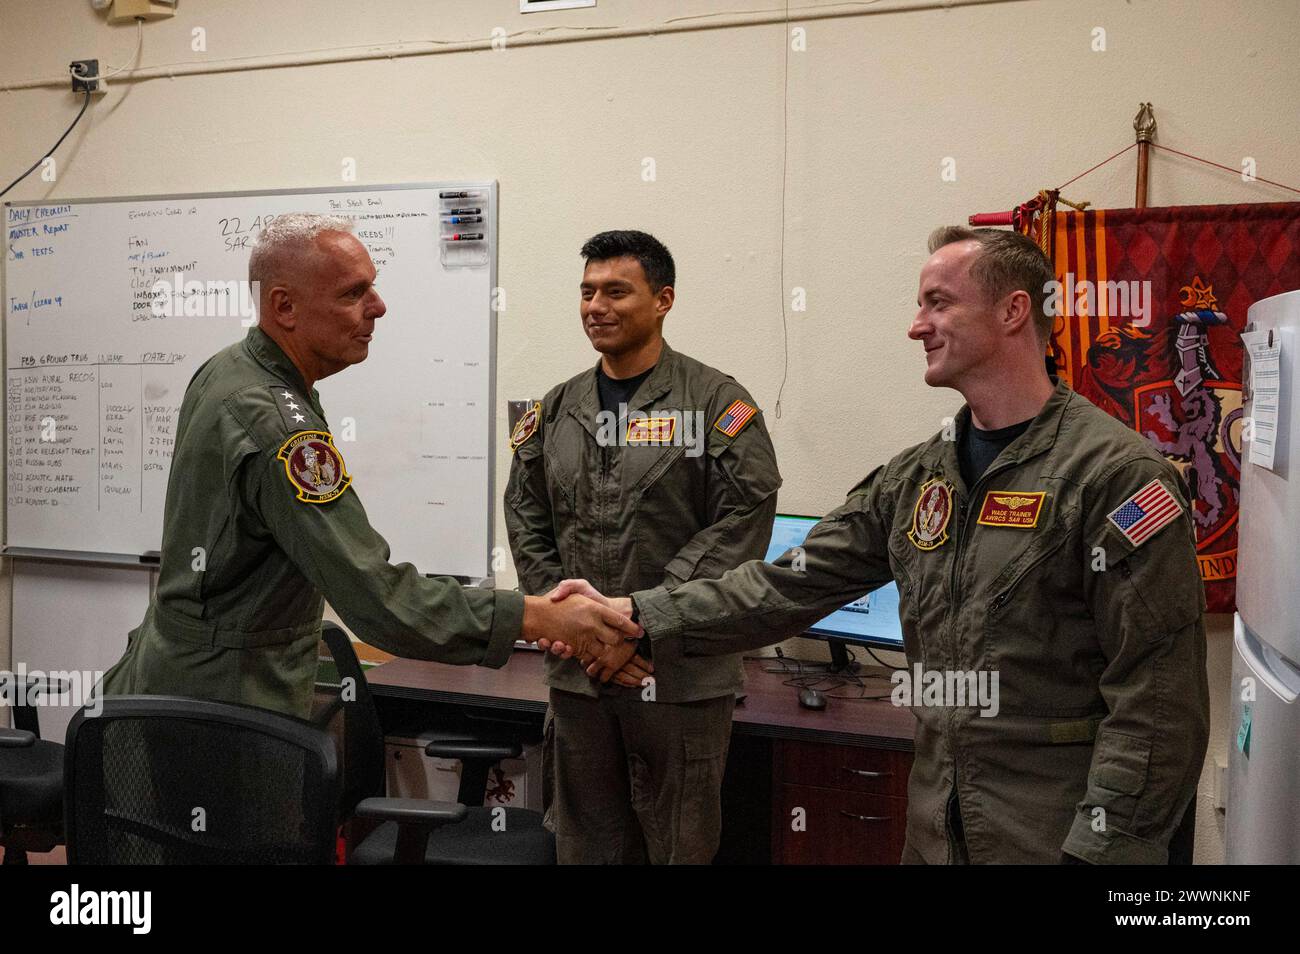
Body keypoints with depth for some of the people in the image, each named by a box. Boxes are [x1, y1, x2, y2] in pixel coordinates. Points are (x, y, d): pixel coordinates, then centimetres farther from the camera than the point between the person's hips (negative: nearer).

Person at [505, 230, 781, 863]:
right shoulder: (557, 410, 10)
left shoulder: (718, 404, -4)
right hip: (575, 671, 4)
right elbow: (526, 523, 9)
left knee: (679, 844, 9)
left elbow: (741, 524, -12)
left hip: (682, 674, -4)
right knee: (585, 843, 17)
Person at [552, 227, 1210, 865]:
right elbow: (795, 583, 1)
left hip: (1055, 836, -5)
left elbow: (1156, 696, -16)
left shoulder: (1117, 475, -15)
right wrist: (638, 619, -6)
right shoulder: (917, 477, 5)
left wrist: (1104, 847, -18)